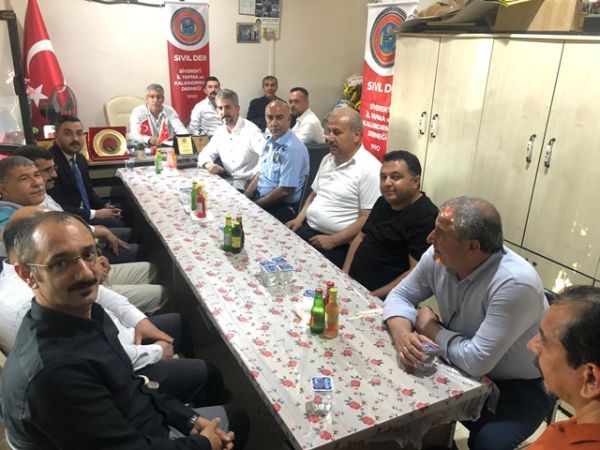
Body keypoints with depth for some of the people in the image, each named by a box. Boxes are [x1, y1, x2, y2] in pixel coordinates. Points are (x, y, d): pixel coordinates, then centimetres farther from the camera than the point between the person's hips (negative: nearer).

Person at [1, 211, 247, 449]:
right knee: (236, 426, 13)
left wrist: (189, 419, -2)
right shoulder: (53, 370, -36)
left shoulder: (87, 312, -10)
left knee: (236, 419, 23)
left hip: (137, 425, 6)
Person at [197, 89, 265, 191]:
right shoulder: (220, 131, 11)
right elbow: (205, 154, 17)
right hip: (228, 180, 6)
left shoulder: (250, 130, -10)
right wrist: (209, 164, -7)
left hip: (248, 182, -6)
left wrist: (254, 180, -33)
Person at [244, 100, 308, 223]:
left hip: (281, 207, -7)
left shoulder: (293, 149, -21)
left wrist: (254, 205, -12)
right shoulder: (270, 141, 5)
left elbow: (285, 191, -21)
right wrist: (244, 198, 1)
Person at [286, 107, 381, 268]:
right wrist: (299, 218, 7)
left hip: (338, 245, -7)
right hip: (307, 229, 7)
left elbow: (368, 219, -16)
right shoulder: (327, 159, 13)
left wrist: (333, 241, -17)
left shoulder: (369, 169, -13)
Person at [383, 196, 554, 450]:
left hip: (523, 387, -5)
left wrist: (430, 328, -17)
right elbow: (400, 296, -3)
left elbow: (477, 360, -34)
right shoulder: (438, 258, -14)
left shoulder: (515, 284, -35)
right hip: (467, 368, 6)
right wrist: (402, 334, -25)